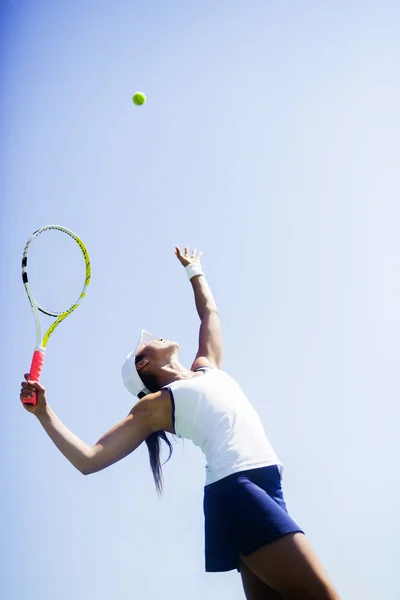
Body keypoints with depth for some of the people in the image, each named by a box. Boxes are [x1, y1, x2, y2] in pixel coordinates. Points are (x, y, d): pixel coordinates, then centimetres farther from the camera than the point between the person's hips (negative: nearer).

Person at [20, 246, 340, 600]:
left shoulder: (208, 367, 27)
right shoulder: (155, 405, 8)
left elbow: (209, 313, 44)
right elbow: (89, 460, 3)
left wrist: (194, 270, 53)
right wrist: (44, 413, -3)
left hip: (264, 487, 7)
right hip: (236, 489, -7)